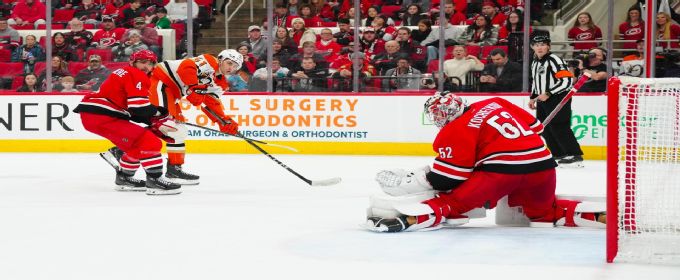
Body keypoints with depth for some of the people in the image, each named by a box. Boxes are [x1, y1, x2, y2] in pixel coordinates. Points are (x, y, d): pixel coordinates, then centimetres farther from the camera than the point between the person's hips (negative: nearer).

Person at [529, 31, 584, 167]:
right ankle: (559, 155, 16)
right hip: (543, 100, 9)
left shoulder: (554, 60, -14)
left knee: (559, 128, -15)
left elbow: (567, 80, -22)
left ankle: (575, 156, -12)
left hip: (558, 99, -9)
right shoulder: (535, 63, 15)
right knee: (545, 129, 7)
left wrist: (548, 94, -22)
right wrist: (533, 98, 19)